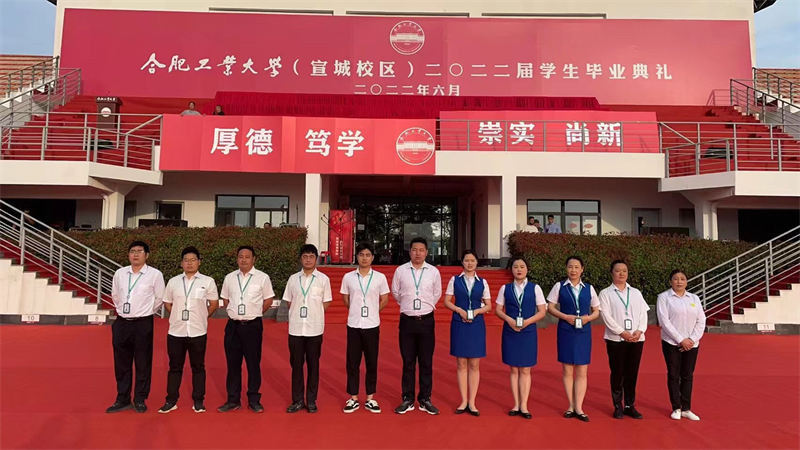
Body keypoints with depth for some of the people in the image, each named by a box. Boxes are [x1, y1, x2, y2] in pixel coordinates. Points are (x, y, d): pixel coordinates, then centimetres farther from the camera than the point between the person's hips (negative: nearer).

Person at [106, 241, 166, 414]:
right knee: (121, 363, 10)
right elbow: (115, 295, 18)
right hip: (121, 323, 4)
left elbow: (159, 298, 1)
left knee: (143, 364, 4)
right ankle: (122, 399, 23)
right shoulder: (120, 273, 4)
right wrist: (122, 309, 15)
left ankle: (140, 400, 17)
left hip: (143, 324, -3)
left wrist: (147, 312, 7)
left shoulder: (155, 274, -6)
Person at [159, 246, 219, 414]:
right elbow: (167, 303, 14)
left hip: (198, 332, -2)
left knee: (198, 367, 7)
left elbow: (214, 304, 5)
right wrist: (178, 316, 9)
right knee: (174, 367, 10)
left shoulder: (208, 281, -1)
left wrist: (202, 317, 6)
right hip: (176, 332, 2)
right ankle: (171, 401, 21)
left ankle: (198, 401, 16)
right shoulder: (173, 281, 4)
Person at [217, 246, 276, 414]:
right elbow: (225, 299, 17)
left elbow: (268, 300, 2)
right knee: (233, 363, 9)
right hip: (233, 325, 3)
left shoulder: (262, 277, -4)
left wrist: (254, 313, 4)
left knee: (253, 363, 4)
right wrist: (235, 312, 8)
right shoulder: (229, 277, 6)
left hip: (253, 325, -3)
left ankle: (254, 400, 16)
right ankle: (233, 400, 21)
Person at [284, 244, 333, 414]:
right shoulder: (293, 278, 5)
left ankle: (311, 401, 17)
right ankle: (297, 400, 18)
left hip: (314, 329, -2)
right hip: (295, 328, 2)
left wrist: (314, 316, -1)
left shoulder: (323, 279, -1)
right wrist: (298, 314, 2)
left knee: (313, 365, 6)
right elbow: (289, 302, 11)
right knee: (296, 364, 7)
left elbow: (326, 303, 3)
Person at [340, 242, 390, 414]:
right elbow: (345, 299, 11)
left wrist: (372, 312, 7)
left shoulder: (380, 277, -2)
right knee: (352, 363, 6)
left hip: (372, 326, 0)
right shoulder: (348, 277, 0)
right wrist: (356, 312, 9)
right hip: (353, 325, 1)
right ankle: (353, 399, 18)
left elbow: (384, 300, 7)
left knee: (372, 363, 7)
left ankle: (370, 399, 19)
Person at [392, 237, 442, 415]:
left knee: (426, 362, 7)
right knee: (408, 362, 7)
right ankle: (408, 400, 18)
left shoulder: (434, 272, -1)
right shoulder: (400, 270, -2)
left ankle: (425, 400, 18)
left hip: (426, 320, 0)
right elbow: (395, 292, 12)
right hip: (407, 320, 0)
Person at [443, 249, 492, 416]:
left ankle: (472, 402, 12)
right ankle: (464, 401, 15)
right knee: (461, 364, 5)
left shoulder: (482, 282, 5)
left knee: (474, 365, 4)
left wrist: (477, 311, -11)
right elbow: (447, 301, 2)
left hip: (477, 325, 1)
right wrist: (460, 310, -13)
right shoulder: (455, 280, 3)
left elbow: (488, 305, 7)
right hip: (459, 324, 0)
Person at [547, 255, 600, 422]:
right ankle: (571, 406, 17)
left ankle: (578, 407, 11)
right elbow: (550, 307, 1)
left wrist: (588, 317, -11)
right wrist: (565, 316, -14)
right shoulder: (559, 286, 0)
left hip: (583, 333, 1)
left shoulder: (589, 288, 5)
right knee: (567, 371, 5)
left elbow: (596, 311, 10)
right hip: (565, 332, -1)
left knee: (582, 372, 3)